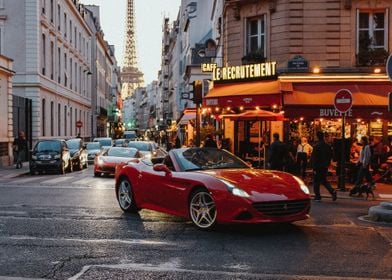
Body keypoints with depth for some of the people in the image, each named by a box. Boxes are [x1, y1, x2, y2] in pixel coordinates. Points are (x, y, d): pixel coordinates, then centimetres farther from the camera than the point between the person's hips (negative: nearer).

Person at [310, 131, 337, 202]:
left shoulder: (316, 146, -15)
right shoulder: (328, 146, 5)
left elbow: (314, 158, -15)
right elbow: (330, 156, 12)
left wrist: (314, 168, -11)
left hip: (318, 167, -6)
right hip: (325, 167, 6)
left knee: (316, 181, 5)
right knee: (324, 181, 17)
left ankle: (317, 196, 7)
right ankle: (332, 191, -1)